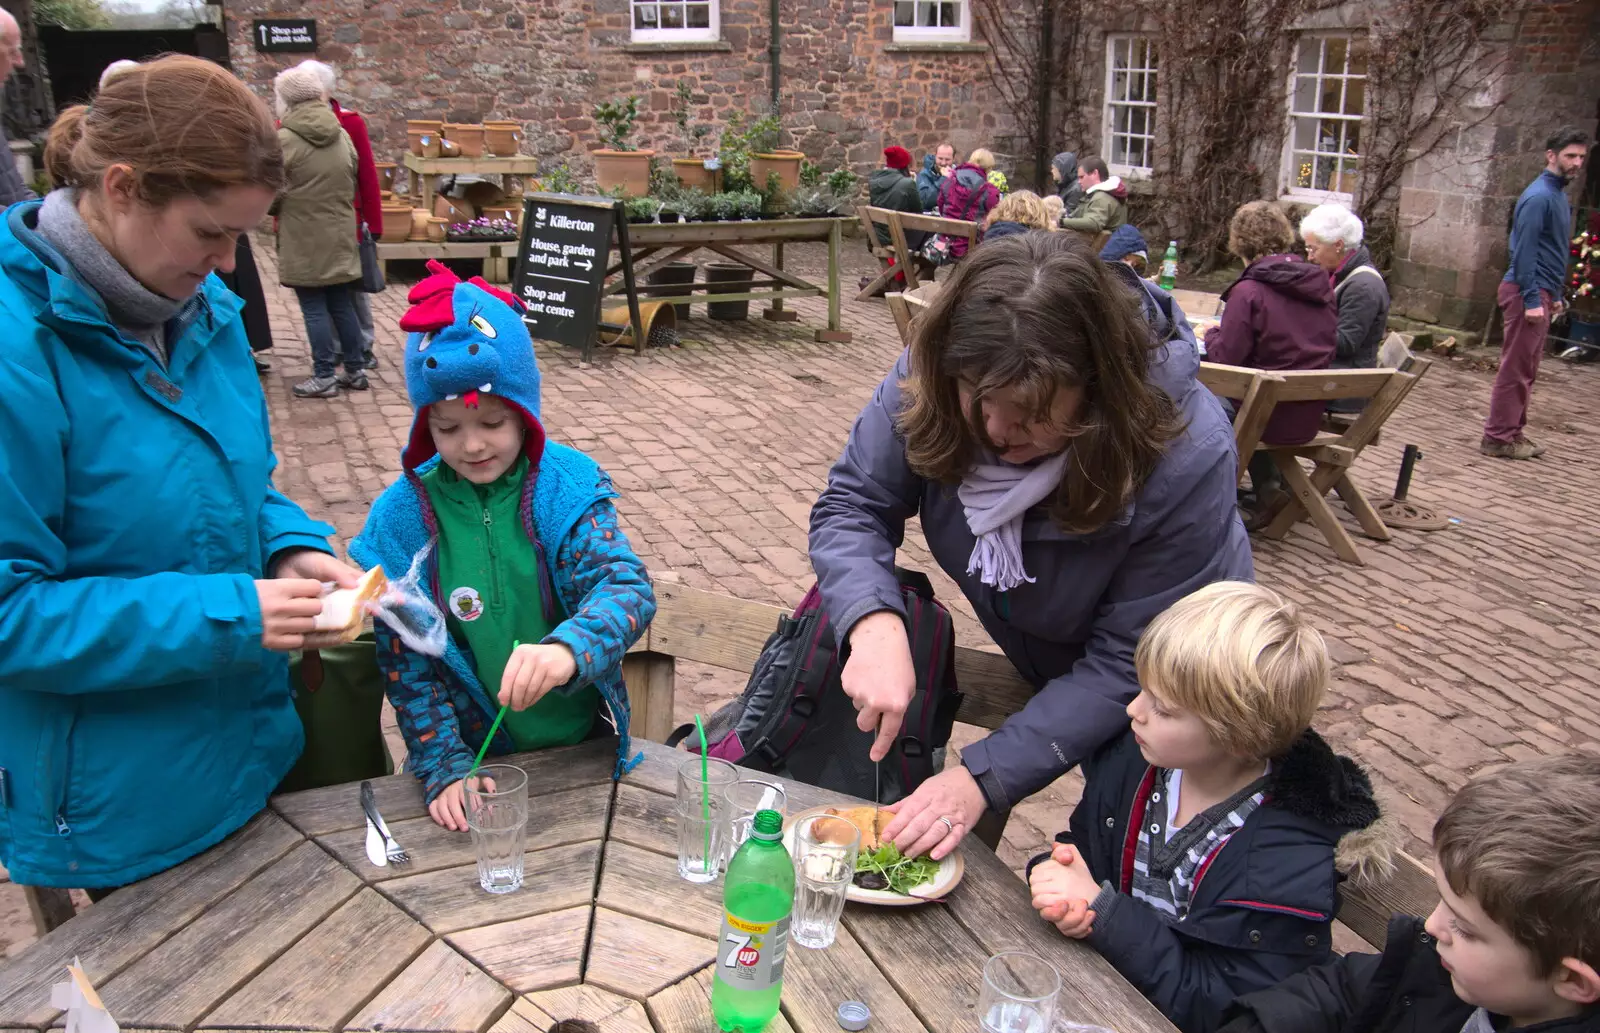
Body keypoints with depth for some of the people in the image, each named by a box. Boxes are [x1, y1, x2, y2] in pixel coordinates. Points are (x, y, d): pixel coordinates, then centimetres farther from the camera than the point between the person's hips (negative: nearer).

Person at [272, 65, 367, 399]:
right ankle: (355, 369, 18)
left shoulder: (284, 140, -13)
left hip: (303, 241, -6)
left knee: (314, 309, 1)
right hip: (340, 237, 6)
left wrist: (279, 211, 11)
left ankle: (324, 376, 5)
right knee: (342, 305, 13)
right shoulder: (342, 135, 6)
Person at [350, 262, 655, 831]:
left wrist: (568, 649, -42)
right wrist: (444, 769, -13)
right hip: (477, 755, 0)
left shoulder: (567, 485, -11)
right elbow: (405, 659, -5)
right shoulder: (401, 516, -8)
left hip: (584, 740, 0)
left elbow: (627, 586, -22)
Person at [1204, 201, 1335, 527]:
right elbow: (1328, 345, 13)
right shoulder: (1319, 283, 2)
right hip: (1310, 417, 6)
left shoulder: (1249, 291, -17)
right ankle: (1270, 487, 20)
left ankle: (1268, 488, 20)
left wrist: (1212, 334, 5)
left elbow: (1225, 358, -16)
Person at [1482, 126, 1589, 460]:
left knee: (1525, 370, 13)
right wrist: (1532, 300, -22)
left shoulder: (1559, 194, 17)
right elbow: (1524, 251, -19)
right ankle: (1498, 438, -2)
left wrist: (1555, 295, 21)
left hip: (1540, 293, 10)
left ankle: (1512, 432, 19)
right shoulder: (1539, 196, -14)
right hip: (1527, 293, -10)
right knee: (1516, 368, -7)